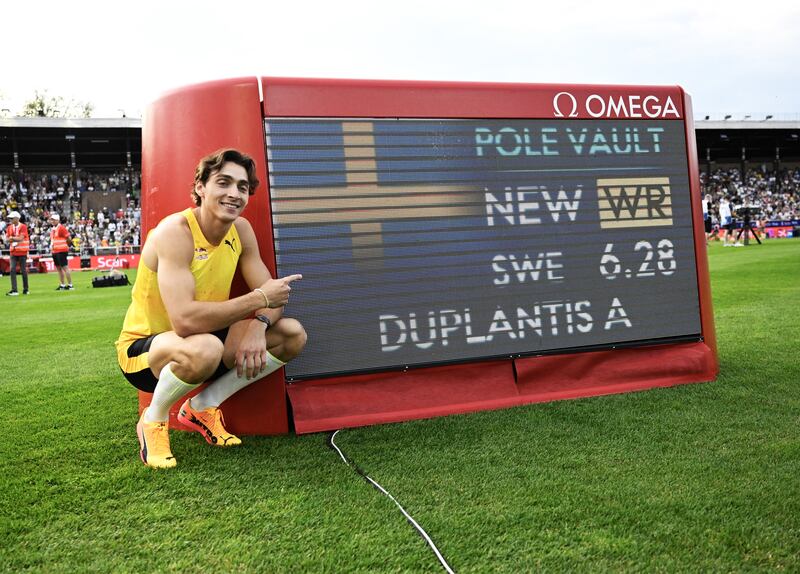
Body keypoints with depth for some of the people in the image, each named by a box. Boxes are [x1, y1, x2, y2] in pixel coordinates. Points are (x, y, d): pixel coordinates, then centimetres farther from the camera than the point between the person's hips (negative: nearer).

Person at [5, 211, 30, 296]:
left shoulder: (23, 227, -8)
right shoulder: (9, 228, 8)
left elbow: (21, 238, -16)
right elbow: (7, 239, 2)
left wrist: (12, 238, -8)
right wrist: (16, 239, -14)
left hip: (22, 252, -4)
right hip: (13, 253, 4)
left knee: (23, 271, 2)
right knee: (12, 270, -6)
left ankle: (25, 289, 14)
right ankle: (14, 290, -7)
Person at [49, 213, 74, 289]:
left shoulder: (61, 228, -10)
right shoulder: (52, 229, 15)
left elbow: (68, 239, -9)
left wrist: (67, 246, 0)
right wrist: (51, 246, 13)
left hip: (61, 251, -9)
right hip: (54, 251, 9)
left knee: (65, 267, -9)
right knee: (59, 268, 12)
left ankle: (70, 285, -6)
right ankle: (62, 285, 18)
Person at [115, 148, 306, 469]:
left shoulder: (241, 230, -3)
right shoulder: (175, 232, -25)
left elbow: (272, 295, -4)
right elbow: (184, 319, -37)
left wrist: (258, 324, -27)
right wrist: (258, 300, -32)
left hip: (205, 341, 7)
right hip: (143, 348, -7)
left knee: (293, 335, -8)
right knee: (204, 348, -41)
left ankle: (203, 406, 5)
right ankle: (153, 420, -7)